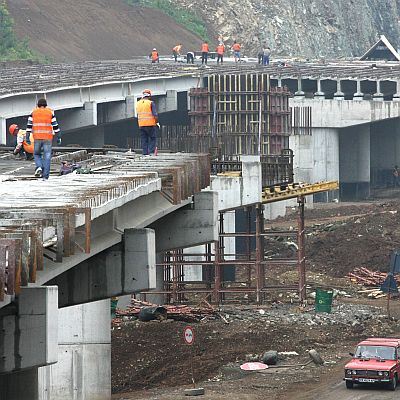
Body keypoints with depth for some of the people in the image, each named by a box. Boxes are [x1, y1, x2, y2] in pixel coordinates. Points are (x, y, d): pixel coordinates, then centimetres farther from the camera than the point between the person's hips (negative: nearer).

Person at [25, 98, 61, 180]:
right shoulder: (50, 113, 4)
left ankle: (39, 167, -9)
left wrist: (27, 137, 0)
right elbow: (55, 126, 2)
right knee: (47, 156, 3)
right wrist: (58, 137, 7)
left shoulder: (33, 113, 6)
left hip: (37, 137, 1)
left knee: (37, 154, 18)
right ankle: (45, 176, -2)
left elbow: (29, 125, 0)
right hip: (47, 138, -1)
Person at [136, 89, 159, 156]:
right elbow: (155, 114, -12)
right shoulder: (151, 103, -7)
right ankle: (151, 152, -5)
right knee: (152, 138, 5)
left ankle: (145, 153, 3)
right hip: (151, 124, -4)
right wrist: (157, 122, 0)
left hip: (141, 124, 4)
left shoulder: (138, 103, 7)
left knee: (144, 140, 8)